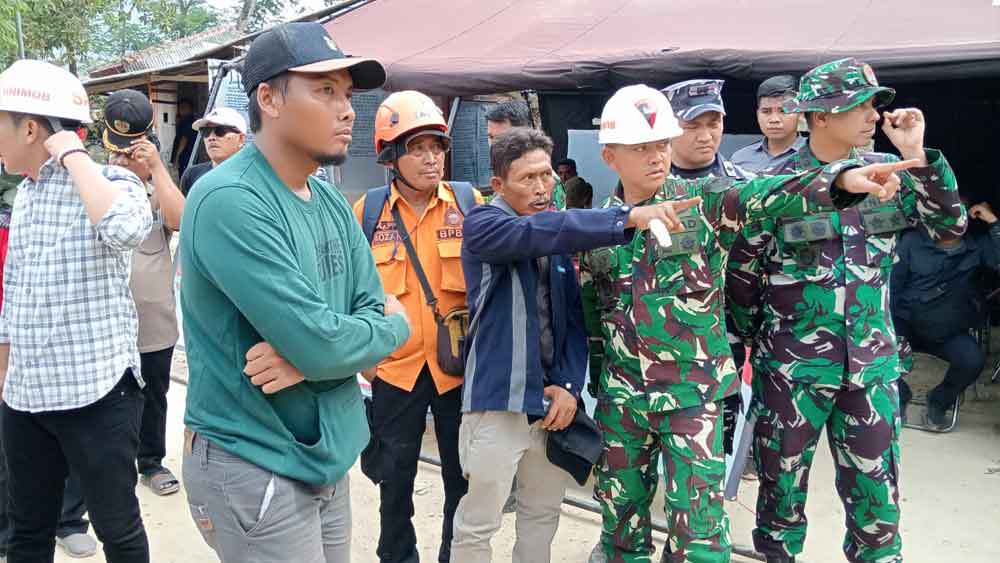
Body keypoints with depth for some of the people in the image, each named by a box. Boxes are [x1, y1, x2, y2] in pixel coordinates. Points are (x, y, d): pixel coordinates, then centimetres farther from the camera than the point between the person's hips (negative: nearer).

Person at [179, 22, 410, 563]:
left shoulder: (332, 202, 5)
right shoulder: (231, 201, -22)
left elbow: (374, 312, 1)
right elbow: (322, 344, -27)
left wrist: (306, 354, -18)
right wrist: (394, 327, -7)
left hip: (327, 457, 8)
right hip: (254, 466, -7)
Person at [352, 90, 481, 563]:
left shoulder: (470, 203, -4)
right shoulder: (368, 210, -3)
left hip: (461, 364, 0)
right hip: (395, 367, 1)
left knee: (463, 476, 12)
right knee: (396, 476, 16)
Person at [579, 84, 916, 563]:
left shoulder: (704, 201, -6)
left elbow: (769, 196, -24)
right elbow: (589, 313, 10)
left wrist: (841, 179, -41)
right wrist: (597, 380, 11)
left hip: (692, 392, -3)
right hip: (620, 394, 3)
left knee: (698, 522, 1)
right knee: (620, 510, 16)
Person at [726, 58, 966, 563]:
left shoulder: (884, 173, 3)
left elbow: (950, 227, 4)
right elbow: (742, 274, -3)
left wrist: (917, 156, -6)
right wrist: (748, 343, 5)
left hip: (872, 366, 4)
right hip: (791, 368, -3)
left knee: (877, 501, 12)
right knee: (783, 492, 12)